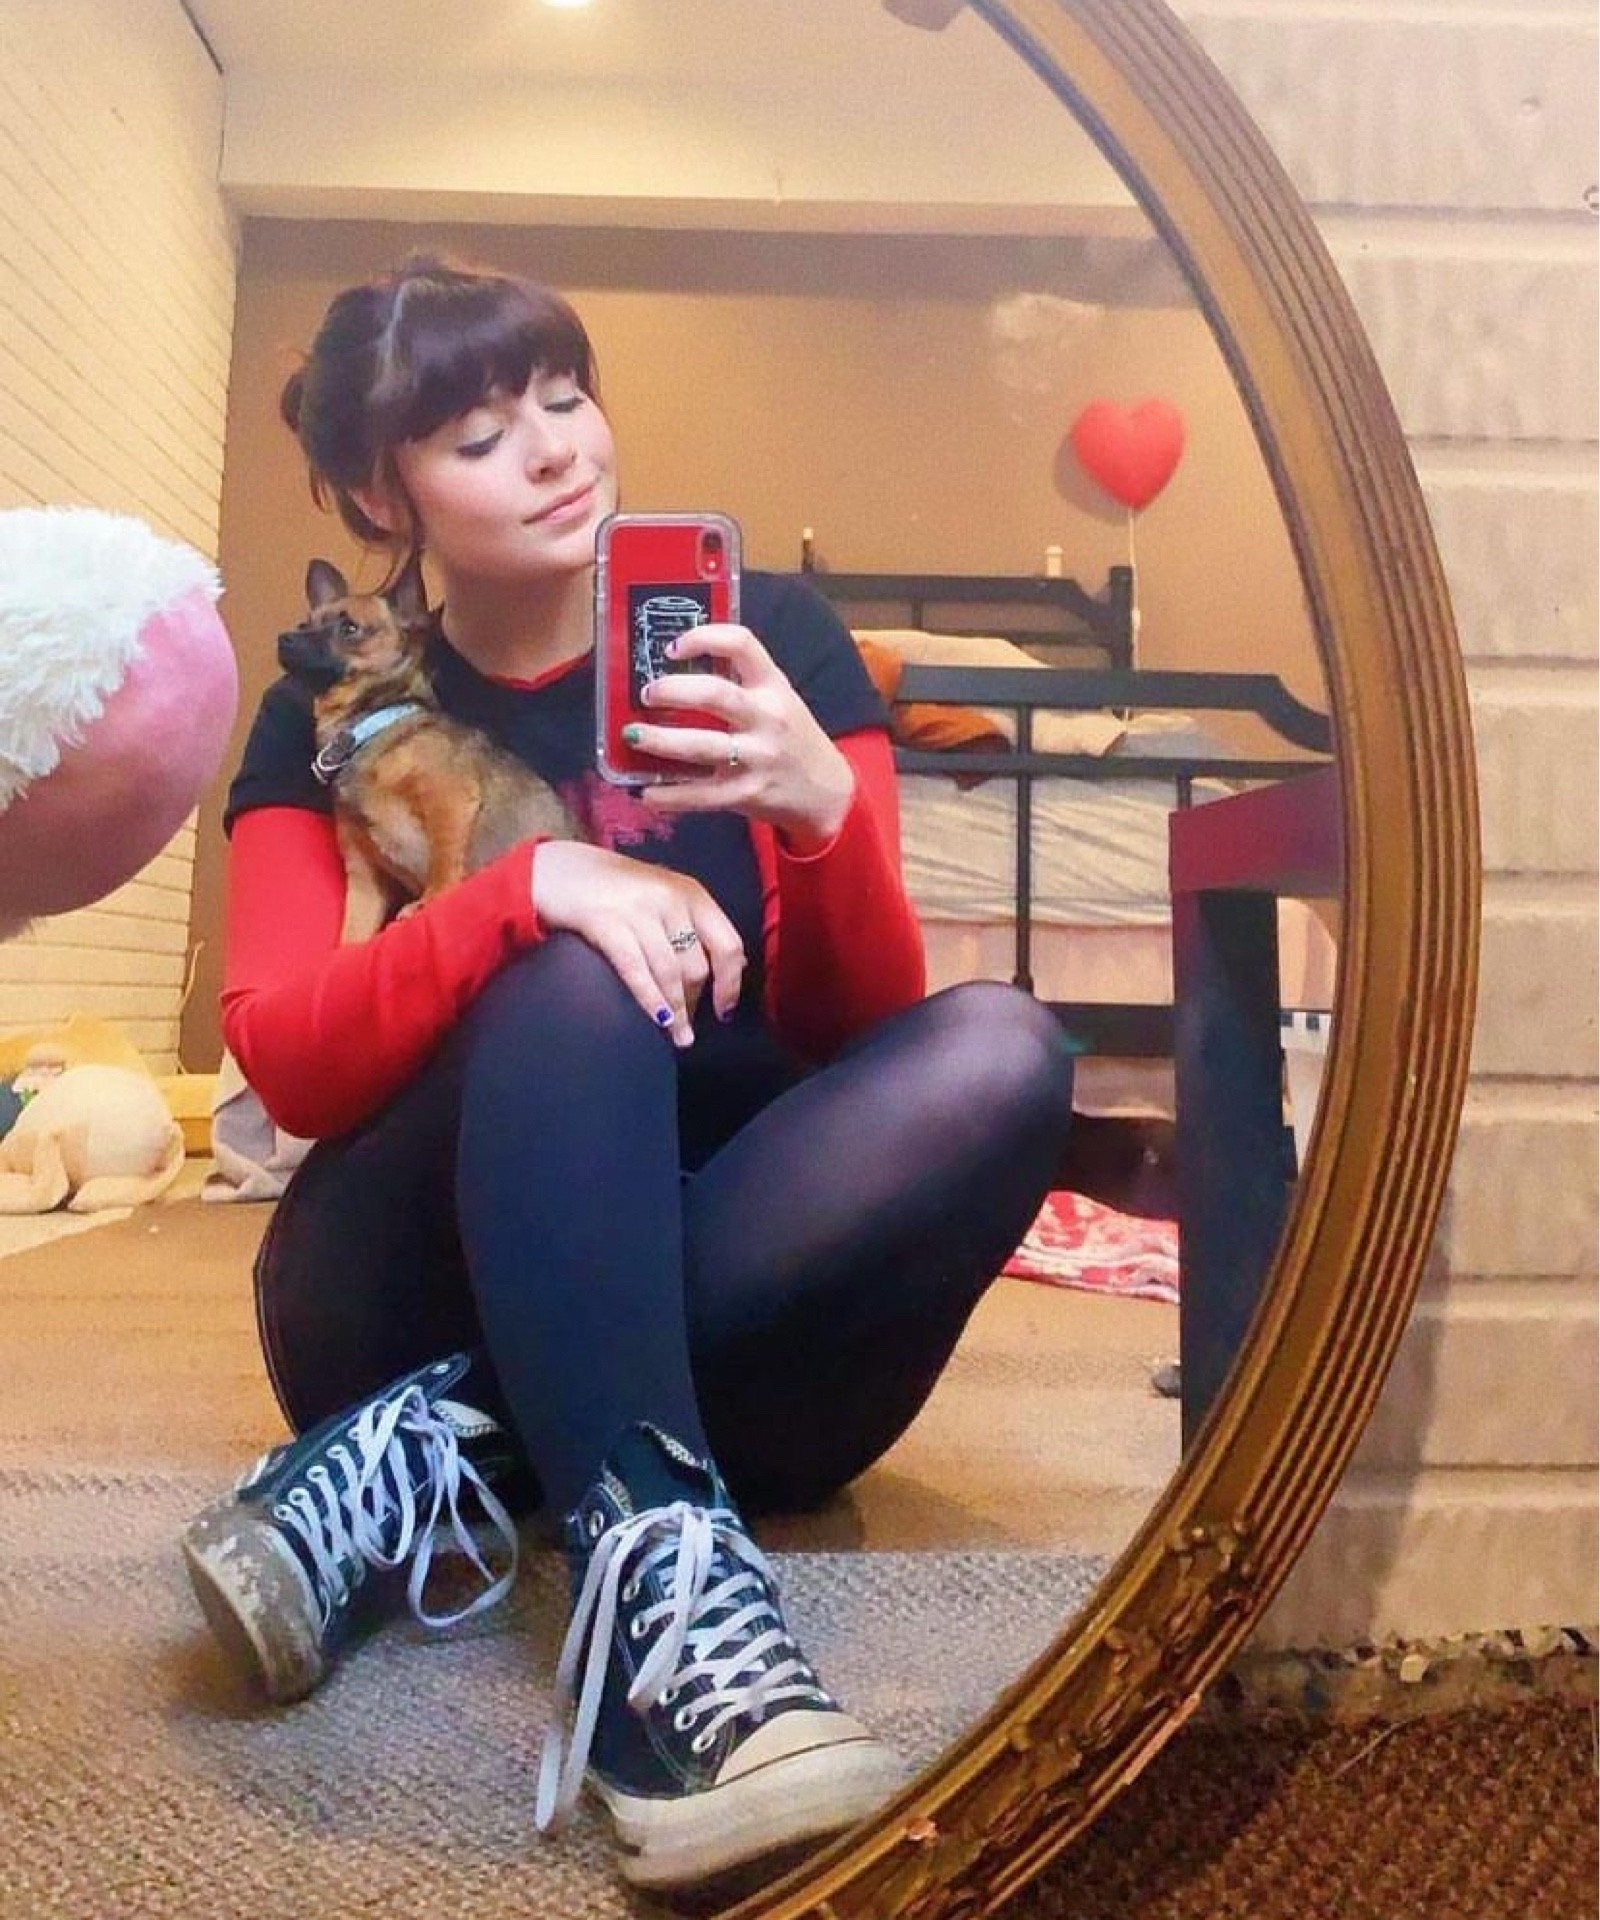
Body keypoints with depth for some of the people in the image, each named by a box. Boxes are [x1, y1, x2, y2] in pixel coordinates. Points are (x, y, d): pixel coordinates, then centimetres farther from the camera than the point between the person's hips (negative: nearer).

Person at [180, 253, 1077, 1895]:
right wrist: (528, 888, -30)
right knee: (586, 977, -28)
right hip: (427, 1301, -1)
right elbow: (288, 1068, -13)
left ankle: (435, 1466, -27)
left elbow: (863, 1029, -6)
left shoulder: (771, 636, 1)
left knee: (998, 1050, -25)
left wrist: (823, 812, -26)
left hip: (729, 1310, 2)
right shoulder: (331, 714, 2)